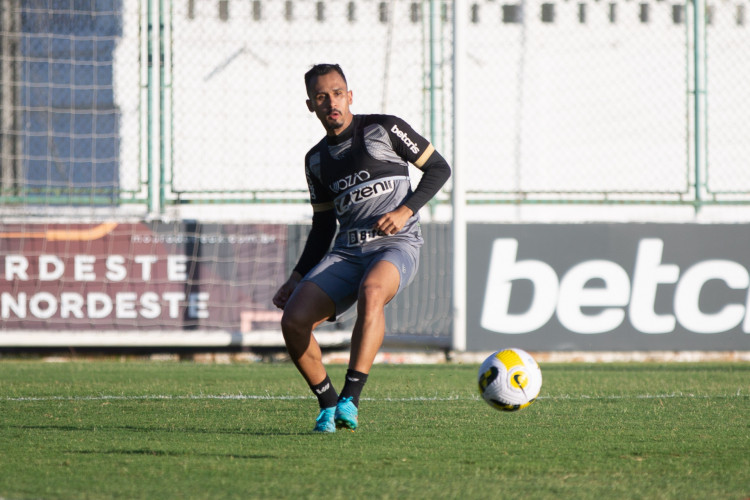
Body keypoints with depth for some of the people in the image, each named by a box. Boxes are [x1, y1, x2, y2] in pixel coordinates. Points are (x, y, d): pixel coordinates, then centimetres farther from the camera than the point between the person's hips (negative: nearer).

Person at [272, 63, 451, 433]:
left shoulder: (384, 129, 1)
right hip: (346, 251, 5)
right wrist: (297, 278, 13)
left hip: (396, 244, -5)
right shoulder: (317, 160, 15)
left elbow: (439, 168, 5)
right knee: (293, 320, -17)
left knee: (370, 292, -40)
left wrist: (405, 211, -9)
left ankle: (350, 400, -42)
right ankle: (327, 404, 4)